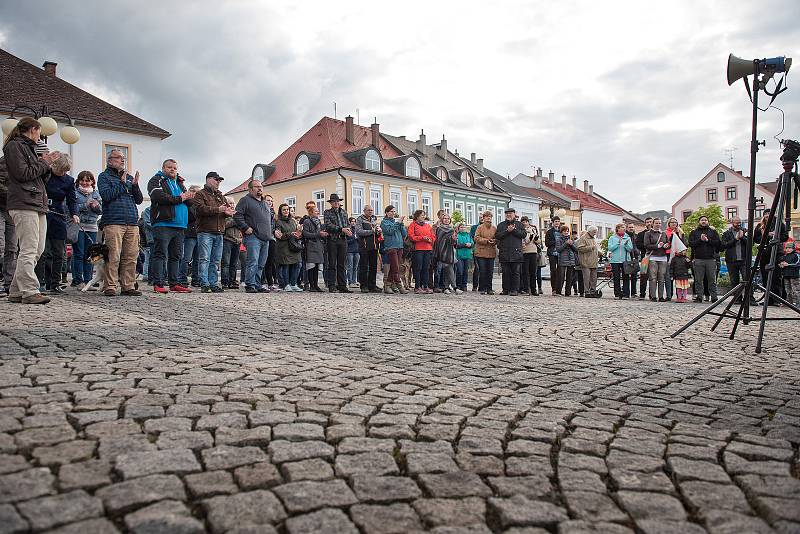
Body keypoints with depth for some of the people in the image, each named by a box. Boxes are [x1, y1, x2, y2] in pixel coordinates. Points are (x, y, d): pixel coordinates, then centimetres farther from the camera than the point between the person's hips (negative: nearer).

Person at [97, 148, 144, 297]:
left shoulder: (129, 177, 23)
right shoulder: (104, 176, 10)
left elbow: (139, 200, 17)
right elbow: (106, 195, -8)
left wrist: (135, 185, 2)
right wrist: (121, 183, -7)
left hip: (132, 222, 5)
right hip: (113, 222, -5)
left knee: (131, 256, 0)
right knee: (113, 256, -10)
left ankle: (128, 286, 5)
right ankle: (110, 287, -5)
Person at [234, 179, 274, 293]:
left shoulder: (265, 203, 24)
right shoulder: (245, 200, 1)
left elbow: (271, 217, 35)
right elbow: (237, 215, -9)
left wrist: (270, 230, 23)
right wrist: (245, 228, -15)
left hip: (265, 238, 8)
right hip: (253, 237, -7)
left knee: (261, 264, 8)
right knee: (253, 262, -13)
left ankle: (258, 285, 14)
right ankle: (250, 285, -8)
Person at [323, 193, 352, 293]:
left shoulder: (344, 212, 16)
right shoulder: (327, 212, 2)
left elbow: (347, 224, 19)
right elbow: (328, 225, -11)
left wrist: (348, 230, -5)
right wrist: (341, 229, -19)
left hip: (343, 240, 4)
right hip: (332, 240, -4)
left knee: (342, 264, 6)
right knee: (332, 264, 0)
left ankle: (342, 286, 9)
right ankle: (332, 286, 3)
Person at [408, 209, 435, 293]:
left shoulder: (428, 225, 21)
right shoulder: (413, 225, 3)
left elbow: (433, 236, 19)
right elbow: (411, 236, -8)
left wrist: (430, 240, -4)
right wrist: (422, 238, -15)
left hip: (428, 249, 5)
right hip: (418, 249, -5)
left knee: (426, 268, 5)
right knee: (418, 268, -6)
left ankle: (426, 286, 9)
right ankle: (417, 287, -2)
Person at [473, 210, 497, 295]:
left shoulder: (494, 228, 12)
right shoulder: (480, 227, 2)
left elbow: (498, 238, 15)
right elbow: (476, 238, -6)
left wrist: (494, 241, -8)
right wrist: (486, 241, -16)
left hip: (491, 253, 3)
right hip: (481, 252, -3)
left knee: (490, 272, 4)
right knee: (482, 272, -3)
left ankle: (489, 289, 12)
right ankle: (482, 289, 5)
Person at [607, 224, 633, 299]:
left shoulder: (628, 238, 10)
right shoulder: (612, 238, 6)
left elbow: (630, 249, 3)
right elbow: (610, 248, -4)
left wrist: (626, 245, -15)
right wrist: (617, 244, -16)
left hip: (625, 260, 1)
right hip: (615, 261, -1)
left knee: (626, 277, -2)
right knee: (616, 278, 2)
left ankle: (626, 294, 2)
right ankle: (617, 294, 8)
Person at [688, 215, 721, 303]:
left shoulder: (713, 231, 13)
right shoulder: (694, 232, 13)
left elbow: (718, 243, 2)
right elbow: (691, 243, 0)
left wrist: (708, 240, -8)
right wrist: (700, 240, -11)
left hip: (711, 259, 0)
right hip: (698, 259, 0)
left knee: (712, 280, 0)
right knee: (698, 280, 1)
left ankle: (714, 297, 5)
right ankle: (699, 297, 6)